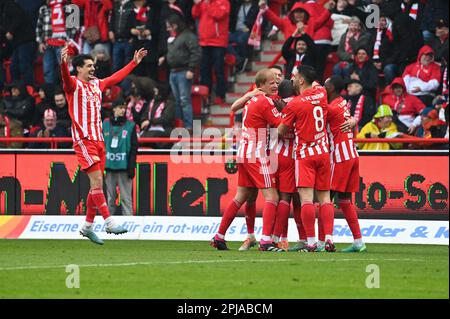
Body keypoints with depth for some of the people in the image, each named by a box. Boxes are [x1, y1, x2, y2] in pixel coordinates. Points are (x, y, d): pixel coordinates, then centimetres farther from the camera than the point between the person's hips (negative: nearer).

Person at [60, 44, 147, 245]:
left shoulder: (97, 84, 17)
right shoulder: (74, 84, -4)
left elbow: (117, 77, 32)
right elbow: (65, 78, -27)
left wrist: (135, 62, 37)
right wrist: (63, 63, -48)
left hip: (98, 139, 8)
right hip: (83, 139, -8)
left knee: (97, 184, 7)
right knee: (97, 180, -15)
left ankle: (87, 226, 14)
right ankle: (109, 223, -18)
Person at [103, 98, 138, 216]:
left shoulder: (130, 126, 3)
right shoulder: (105, 124, 9)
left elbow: (134, 147, 1)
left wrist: (132, 167, -6)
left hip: (124, 167, -2)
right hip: (109, 166, 2)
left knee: (126, 197, -4)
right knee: (110, 198, 6)